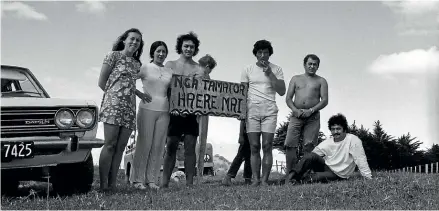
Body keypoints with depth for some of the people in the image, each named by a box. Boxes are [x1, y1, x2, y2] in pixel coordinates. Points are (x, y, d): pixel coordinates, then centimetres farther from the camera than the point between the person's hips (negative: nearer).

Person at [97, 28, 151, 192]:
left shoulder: (137, 64, 20)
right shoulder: (114, 55, 3)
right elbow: (102, 83, 1)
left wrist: (139, 94, 15)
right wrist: (114, 93, 1)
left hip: (130, 107, 6)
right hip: (113, 104, -6)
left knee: (120, 147, 1)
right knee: (110, 145, -13)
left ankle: (112, 185, 3)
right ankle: (103, 186, -11)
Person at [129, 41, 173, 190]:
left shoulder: (169, 72, 15)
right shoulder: (145, 68, 3)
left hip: (164, 111, 4)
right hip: (147, 109, -4)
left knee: (158, 146, 2)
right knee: (144, 144, -4)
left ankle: (151, 179, 10)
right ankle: (137, 179, 3)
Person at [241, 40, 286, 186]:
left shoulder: (276, 70, 9)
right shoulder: (248, 70, 10)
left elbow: (282, 92, 1)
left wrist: (270, 73, -6)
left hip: (269, 111, 0)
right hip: (252, 110, 1)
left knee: (267, 146, -7)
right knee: (254, 147, -3)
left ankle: (265, 180, -4)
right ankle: (256, 179, 0)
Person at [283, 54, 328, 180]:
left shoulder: (321, 81, 15)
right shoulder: (296, 79, 20)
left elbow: (324, 100, 3)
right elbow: (288, 98, 11)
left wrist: (311, 110, -12)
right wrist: (295, 110, -8)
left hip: (313, 117, -1)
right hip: (296, 116, 1)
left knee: (309, 146, -10)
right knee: (290, 145, -12)